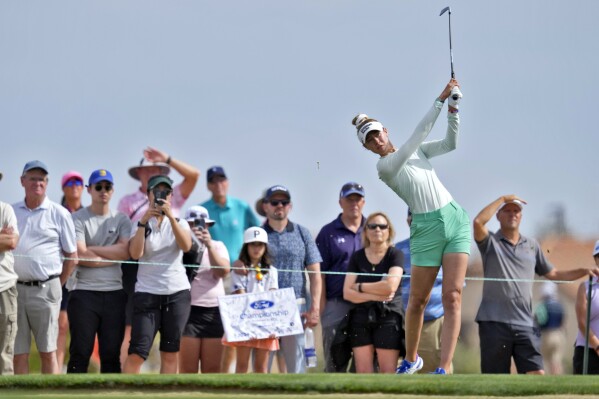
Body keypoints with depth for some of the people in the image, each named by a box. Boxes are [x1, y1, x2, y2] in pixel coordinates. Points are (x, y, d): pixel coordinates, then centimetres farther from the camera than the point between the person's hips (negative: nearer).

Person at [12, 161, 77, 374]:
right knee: (18, 353, 4)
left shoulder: (58, 214, 2)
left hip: (44, 290, -3)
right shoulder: (12, 211, 11)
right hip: (15, 288, 3)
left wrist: (56, 285, 4)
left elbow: (72, 257, 5)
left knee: (48, 352, -1)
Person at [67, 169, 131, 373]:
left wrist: (92, 250, -7)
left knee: (112, 353, 6)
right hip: (84, 293, -3)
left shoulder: (121, 220, 11)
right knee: (80, 352, -3)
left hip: (114, 293, 3)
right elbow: (80, 256, -12)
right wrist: (113, 256, -6)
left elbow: (125, 251, -5)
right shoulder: (78, 219, 0)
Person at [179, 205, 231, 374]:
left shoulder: (218, 246, 14)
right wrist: (189, 245, -13)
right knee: (188, 369, -8)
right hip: (189, 309, -3)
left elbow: (223, 271, -2)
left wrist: (209, 245, -12)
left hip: (214, 311, 3)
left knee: (212, 368, 0)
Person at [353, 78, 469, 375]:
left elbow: (450, 143, 4)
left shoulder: (416, 151, 12)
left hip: (455, 218, 3)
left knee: (453, 296, -9)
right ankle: (411, 359, 27)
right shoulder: (385, 165, -6)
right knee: (418, 300, 3)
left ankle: (445, 368, -14)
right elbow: (418, 136, -14)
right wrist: (440, 100, -14)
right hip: (427, 228, -3)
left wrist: (453, 109, -10)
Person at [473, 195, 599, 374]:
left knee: (537, 374, -10)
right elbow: (478, 222, -15)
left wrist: (584, 271, 14)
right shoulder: (490, 242, 6)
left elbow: (552, 274, 27)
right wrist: (502, 199, -4)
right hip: (494, 323, -3)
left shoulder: (532, 245, 19)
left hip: (525, 324, 3)